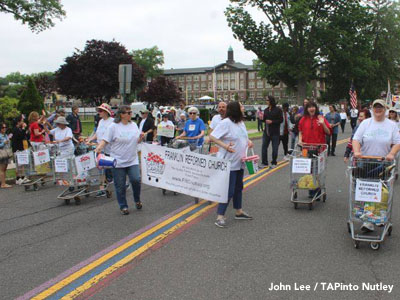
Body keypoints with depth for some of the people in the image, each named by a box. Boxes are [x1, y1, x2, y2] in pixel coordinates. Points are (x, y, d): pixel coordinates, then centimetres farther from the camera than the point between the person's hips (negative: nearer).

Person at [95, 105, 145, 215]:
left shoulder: (134, 125, 9)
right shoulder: (113, 126, -7)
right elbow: (105, 140, -8)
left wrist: (140, 138, -5)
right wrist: (98, 148, -25)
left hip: (132, 160, 3)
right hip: (118, 161, -3)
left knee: (136, 179, -10)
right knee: (120, 185, 4)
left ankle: (137, 200, 17)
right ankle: (123, 206, 21)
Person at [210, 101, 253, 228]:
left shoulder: (241, 122, 9)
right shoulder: (225, 123, -18)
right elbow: (212, 137, -20)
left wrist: (248, 141, 4)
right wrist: (225, 146, -30)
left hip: (239, 162, 9)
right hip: (229, 162, -9)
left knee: (238, 187, 20)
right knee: (228, 190, -9)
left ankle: (239, 211, 35)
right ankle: (220, 217, -1)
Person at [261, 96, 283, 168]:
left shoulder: (278, 110, -6)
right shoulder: (266, 110, 9)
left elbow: (281, 120, -9)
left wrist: (272, 121, -18)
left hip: (275, 132, -5)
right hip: (266, 131, 5)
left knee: (275, 148, 4)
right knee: (264, 147, 2)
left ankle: (274, 163, 17)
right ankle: (264, 163, 12)